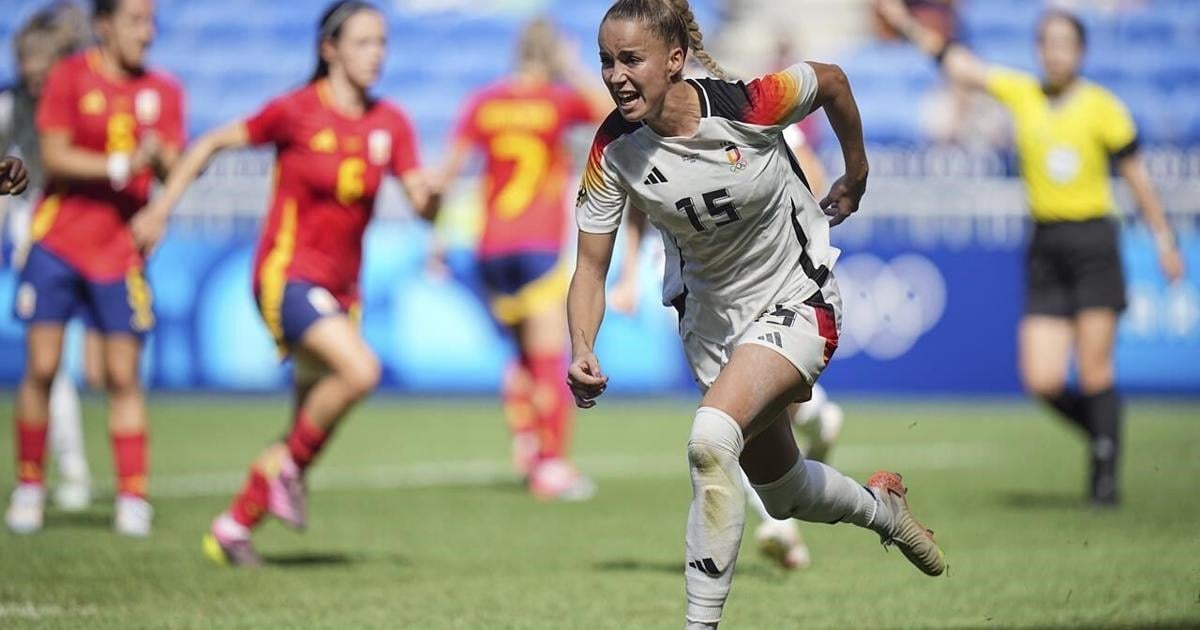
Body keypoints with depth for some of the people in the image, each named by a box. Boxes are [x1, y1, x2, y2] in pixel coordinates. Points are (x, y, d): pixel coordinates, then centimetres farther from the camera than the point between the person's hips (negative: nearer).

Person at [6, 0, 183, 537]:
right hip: (57, 244, -2)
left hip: (121, 250, 2)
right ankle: (28, 486, 9)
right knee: (41, 368, -3)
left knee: (123, 376, -2)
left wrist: (162, 158, -23)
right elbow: (54, 156, -10)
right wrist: (119, 167, -20)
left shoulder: (162, 91, 6)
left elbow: (173, 169, 0)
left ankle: (132, 498, 2)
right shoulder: (70, 77, -3)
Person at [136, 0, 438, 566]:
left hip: (340, 286, 6)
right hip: (288, 273, -6)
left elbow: (422, 207, -1)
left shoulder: (390, 124, 3)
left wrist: (429, 195, -24)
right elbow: (212, 143, 2)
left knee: (312, 421, 7)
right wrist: (161, 209, 2)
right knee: (360, 370, -28)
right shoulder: (296, 111, -9)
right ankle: (288, 465, -6)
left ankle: (232, 528, 24)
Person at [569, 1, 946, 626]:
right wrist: (582, 351, -31)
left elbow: (831, 80, -5)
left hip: (796, 302, -5)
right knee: (782, 493, 20)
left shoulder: (749, 106, -26)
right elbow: (591, 268, -13)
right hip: (712, 313, 5)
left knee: (711, 438, -30)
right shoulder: (614, 152, -18)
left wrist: (856, 175, 10)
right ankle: (882, 507, 54)